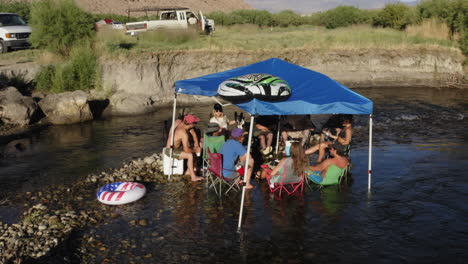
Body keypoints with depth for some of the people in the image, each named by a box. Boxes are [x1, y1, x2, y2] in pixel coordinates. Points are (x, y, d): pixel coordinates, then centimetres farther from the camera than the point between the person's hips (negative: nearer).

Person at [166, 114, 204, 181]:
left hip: (177, 147, 9)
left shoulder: (180, 122, -6)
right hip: (171, 151, -9)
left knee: (195, 150, 7)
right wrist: (195, 150, -9)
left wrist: (196, 143, 4)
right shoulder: (184, 134, -29)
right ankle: (193, 176, -18)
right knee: (190, 155, -24)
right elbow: (186, 150, -27)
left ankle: (189, 171, 12)